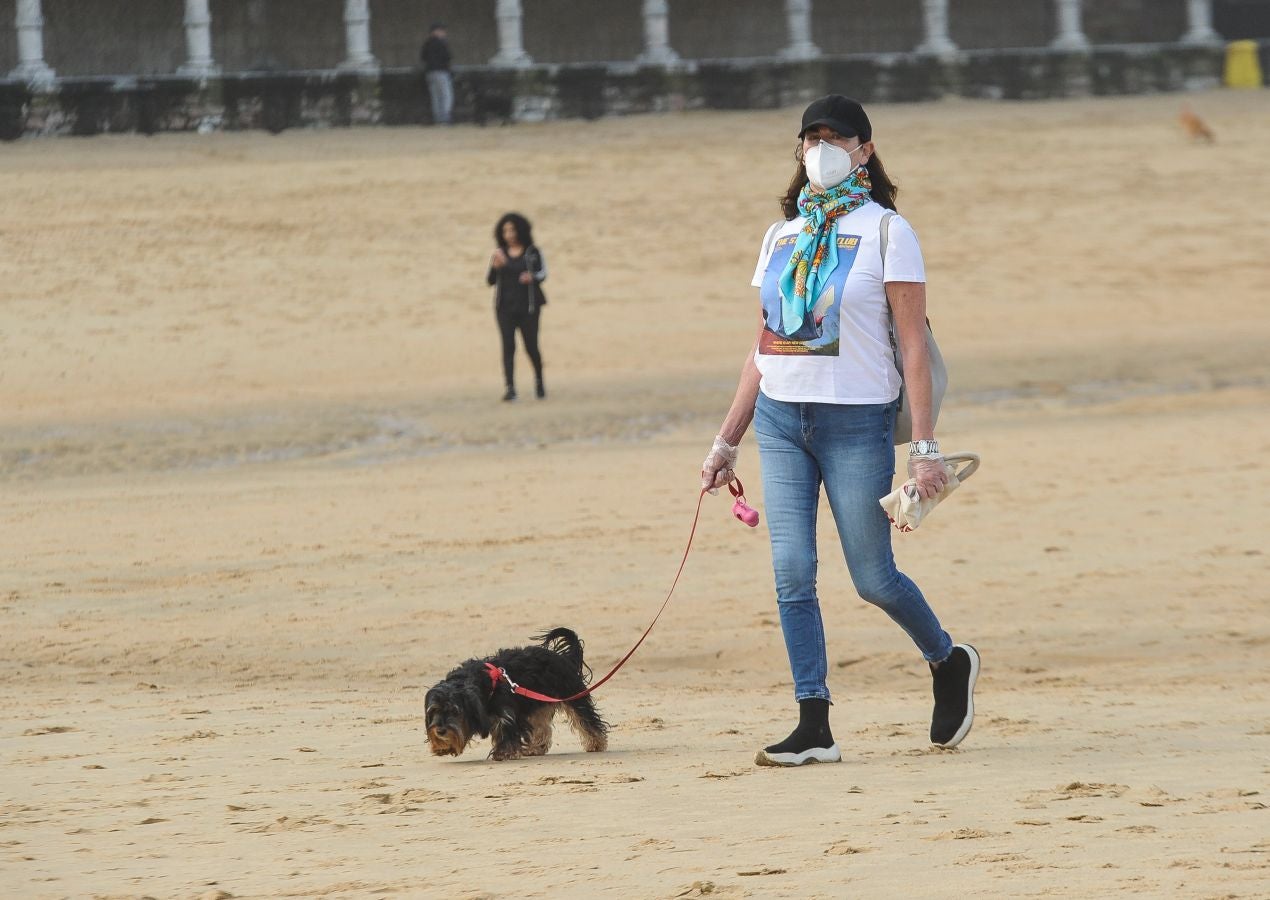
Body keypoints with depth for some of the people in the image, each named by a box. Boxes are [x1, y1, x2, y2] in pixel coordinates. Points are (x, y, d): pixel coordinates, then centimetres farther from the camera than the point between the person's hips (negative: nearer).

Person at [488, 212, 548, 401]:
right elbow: (490, 280, 8)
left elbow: (543, 273, -6)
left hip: (527, 307, -2)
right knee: (508, 346, -9)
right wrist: (496, 267, -12)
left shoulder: (532, 252, 3)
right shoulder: (499, 254, 10)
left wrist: (532, 276, -28)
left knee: (531, 346, 2)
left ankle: (539, 381, 28)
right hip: (505, 308, 2)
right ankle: (510, 388, -15)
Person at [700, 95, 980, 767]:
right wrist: (726, 443, 13)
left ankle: (950, 663, 27)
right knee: (791, 573, -4)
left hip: (856, 421, -5)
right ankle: (813, 727, -2)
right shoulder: (784, 236, 12)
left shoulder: (886, 232, -3)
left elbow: (913, 345, -7)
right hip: (780, 420, 5)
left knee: (873, 579, 0)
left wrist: (925, 447, -13)